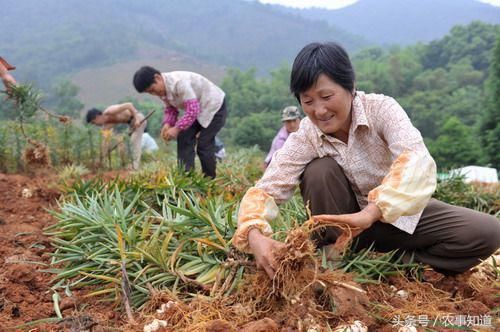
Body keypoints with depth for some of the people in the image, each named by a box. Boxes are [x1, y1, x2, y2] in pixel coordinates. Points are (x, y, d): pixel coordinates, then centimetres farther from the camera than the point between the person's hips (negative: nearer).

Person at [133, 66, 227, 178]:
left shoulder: (179, 82, -34)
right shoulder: (162, 89, -5)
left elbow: (193, 109, -36)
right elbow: (170, 109, 4)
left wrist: (177, 128, -34)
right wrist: (167, 124, -16)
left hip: (214, 107, -9)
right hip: (197, 110, 9)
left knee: (203, 144, -10)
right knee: (184, 138, -4)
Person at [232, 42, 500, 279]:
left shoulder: (381, 108, -23)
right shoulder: (304, 138, -17)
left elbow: (417, 160, -40)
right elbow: (264, 190, -24)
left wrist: (370, 213, -55)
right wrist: (255, 235, -47)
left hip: (399, 214, 0)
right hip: (346, 219, 0)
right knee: (319, 171, -28)